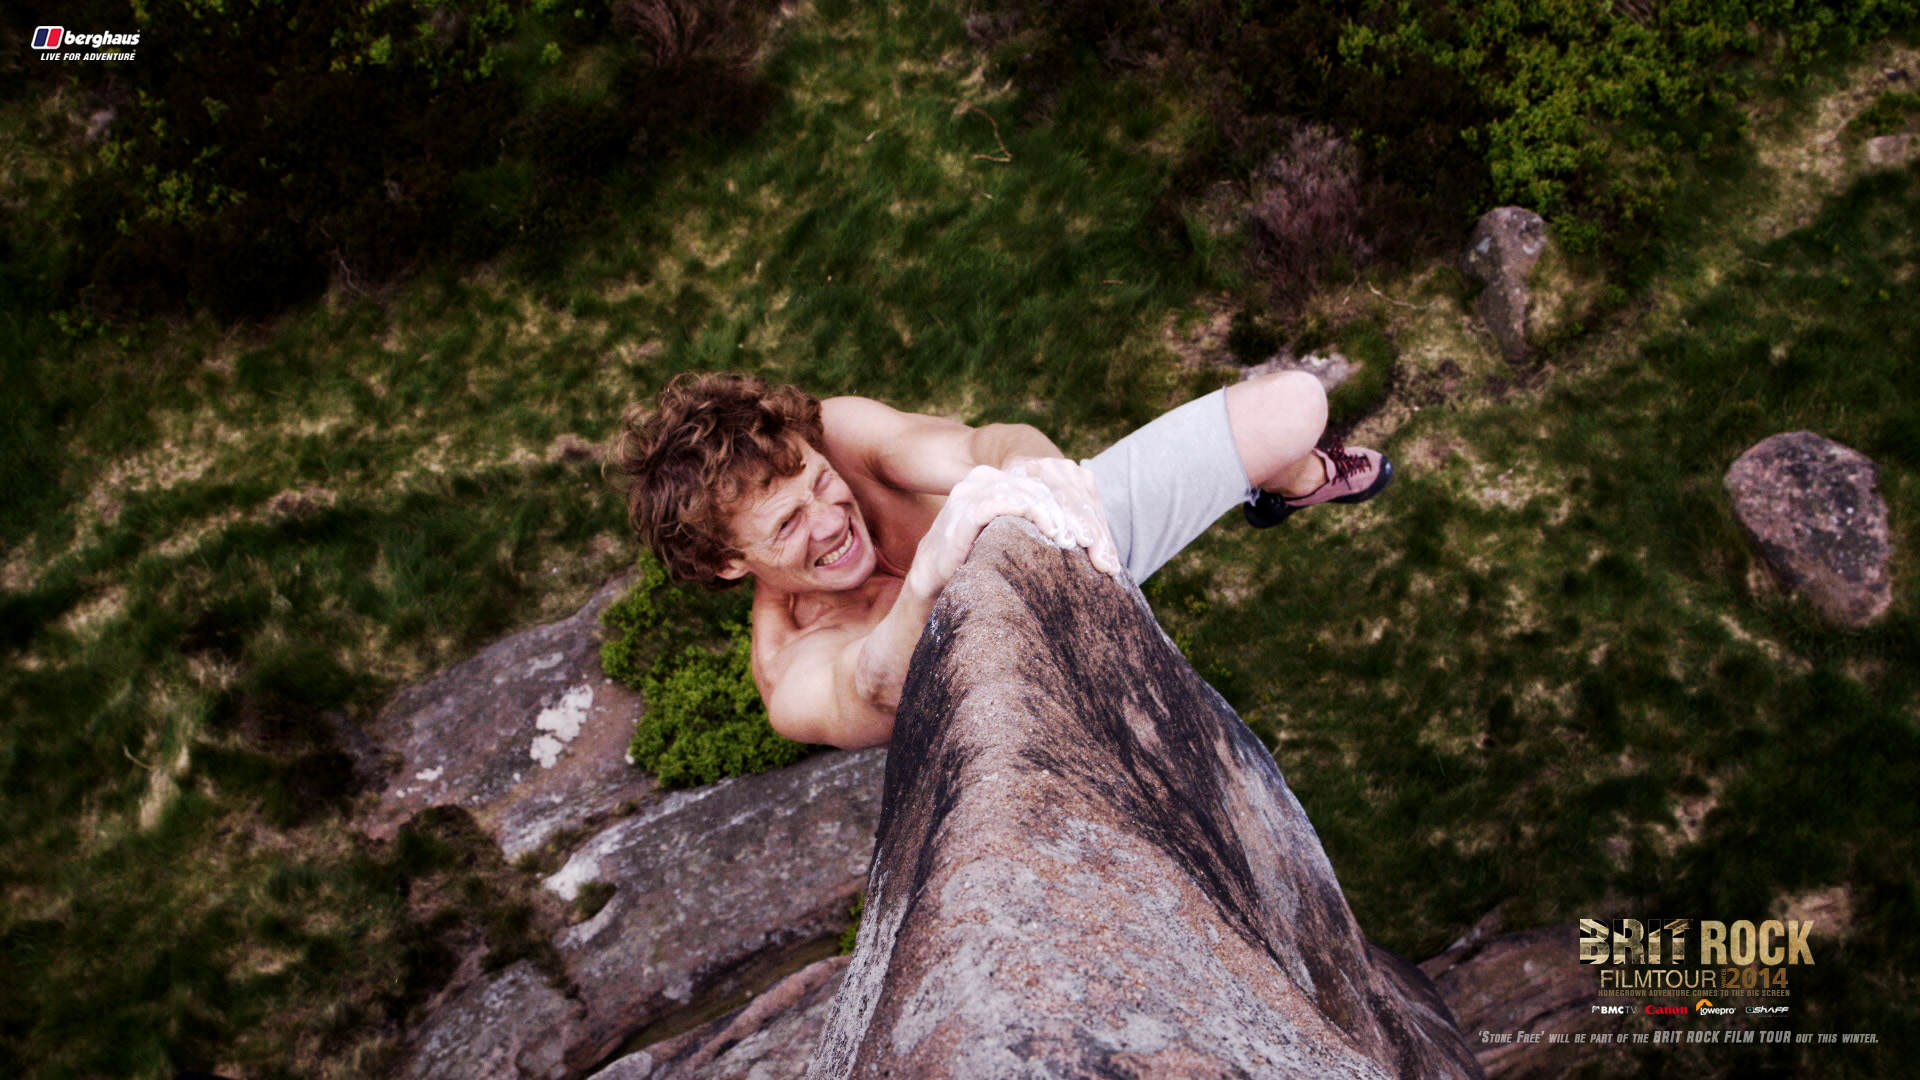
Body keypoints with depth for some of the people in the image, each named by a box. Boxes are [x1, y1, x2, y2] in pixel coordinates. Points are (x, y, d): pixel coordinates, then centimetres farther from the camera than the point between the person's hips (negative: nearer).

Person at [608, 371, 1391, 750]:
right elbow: (879, 684, -58)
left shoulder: (827, 430, -27)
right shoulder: (796, 688, -36)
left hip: (1079, 523, 2)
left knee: (1293, 404, -4)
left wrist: (1026, 464, -68)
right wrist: (931, 571, -81)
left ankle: (1294, 482, 39)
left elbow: (966, 447, -42)